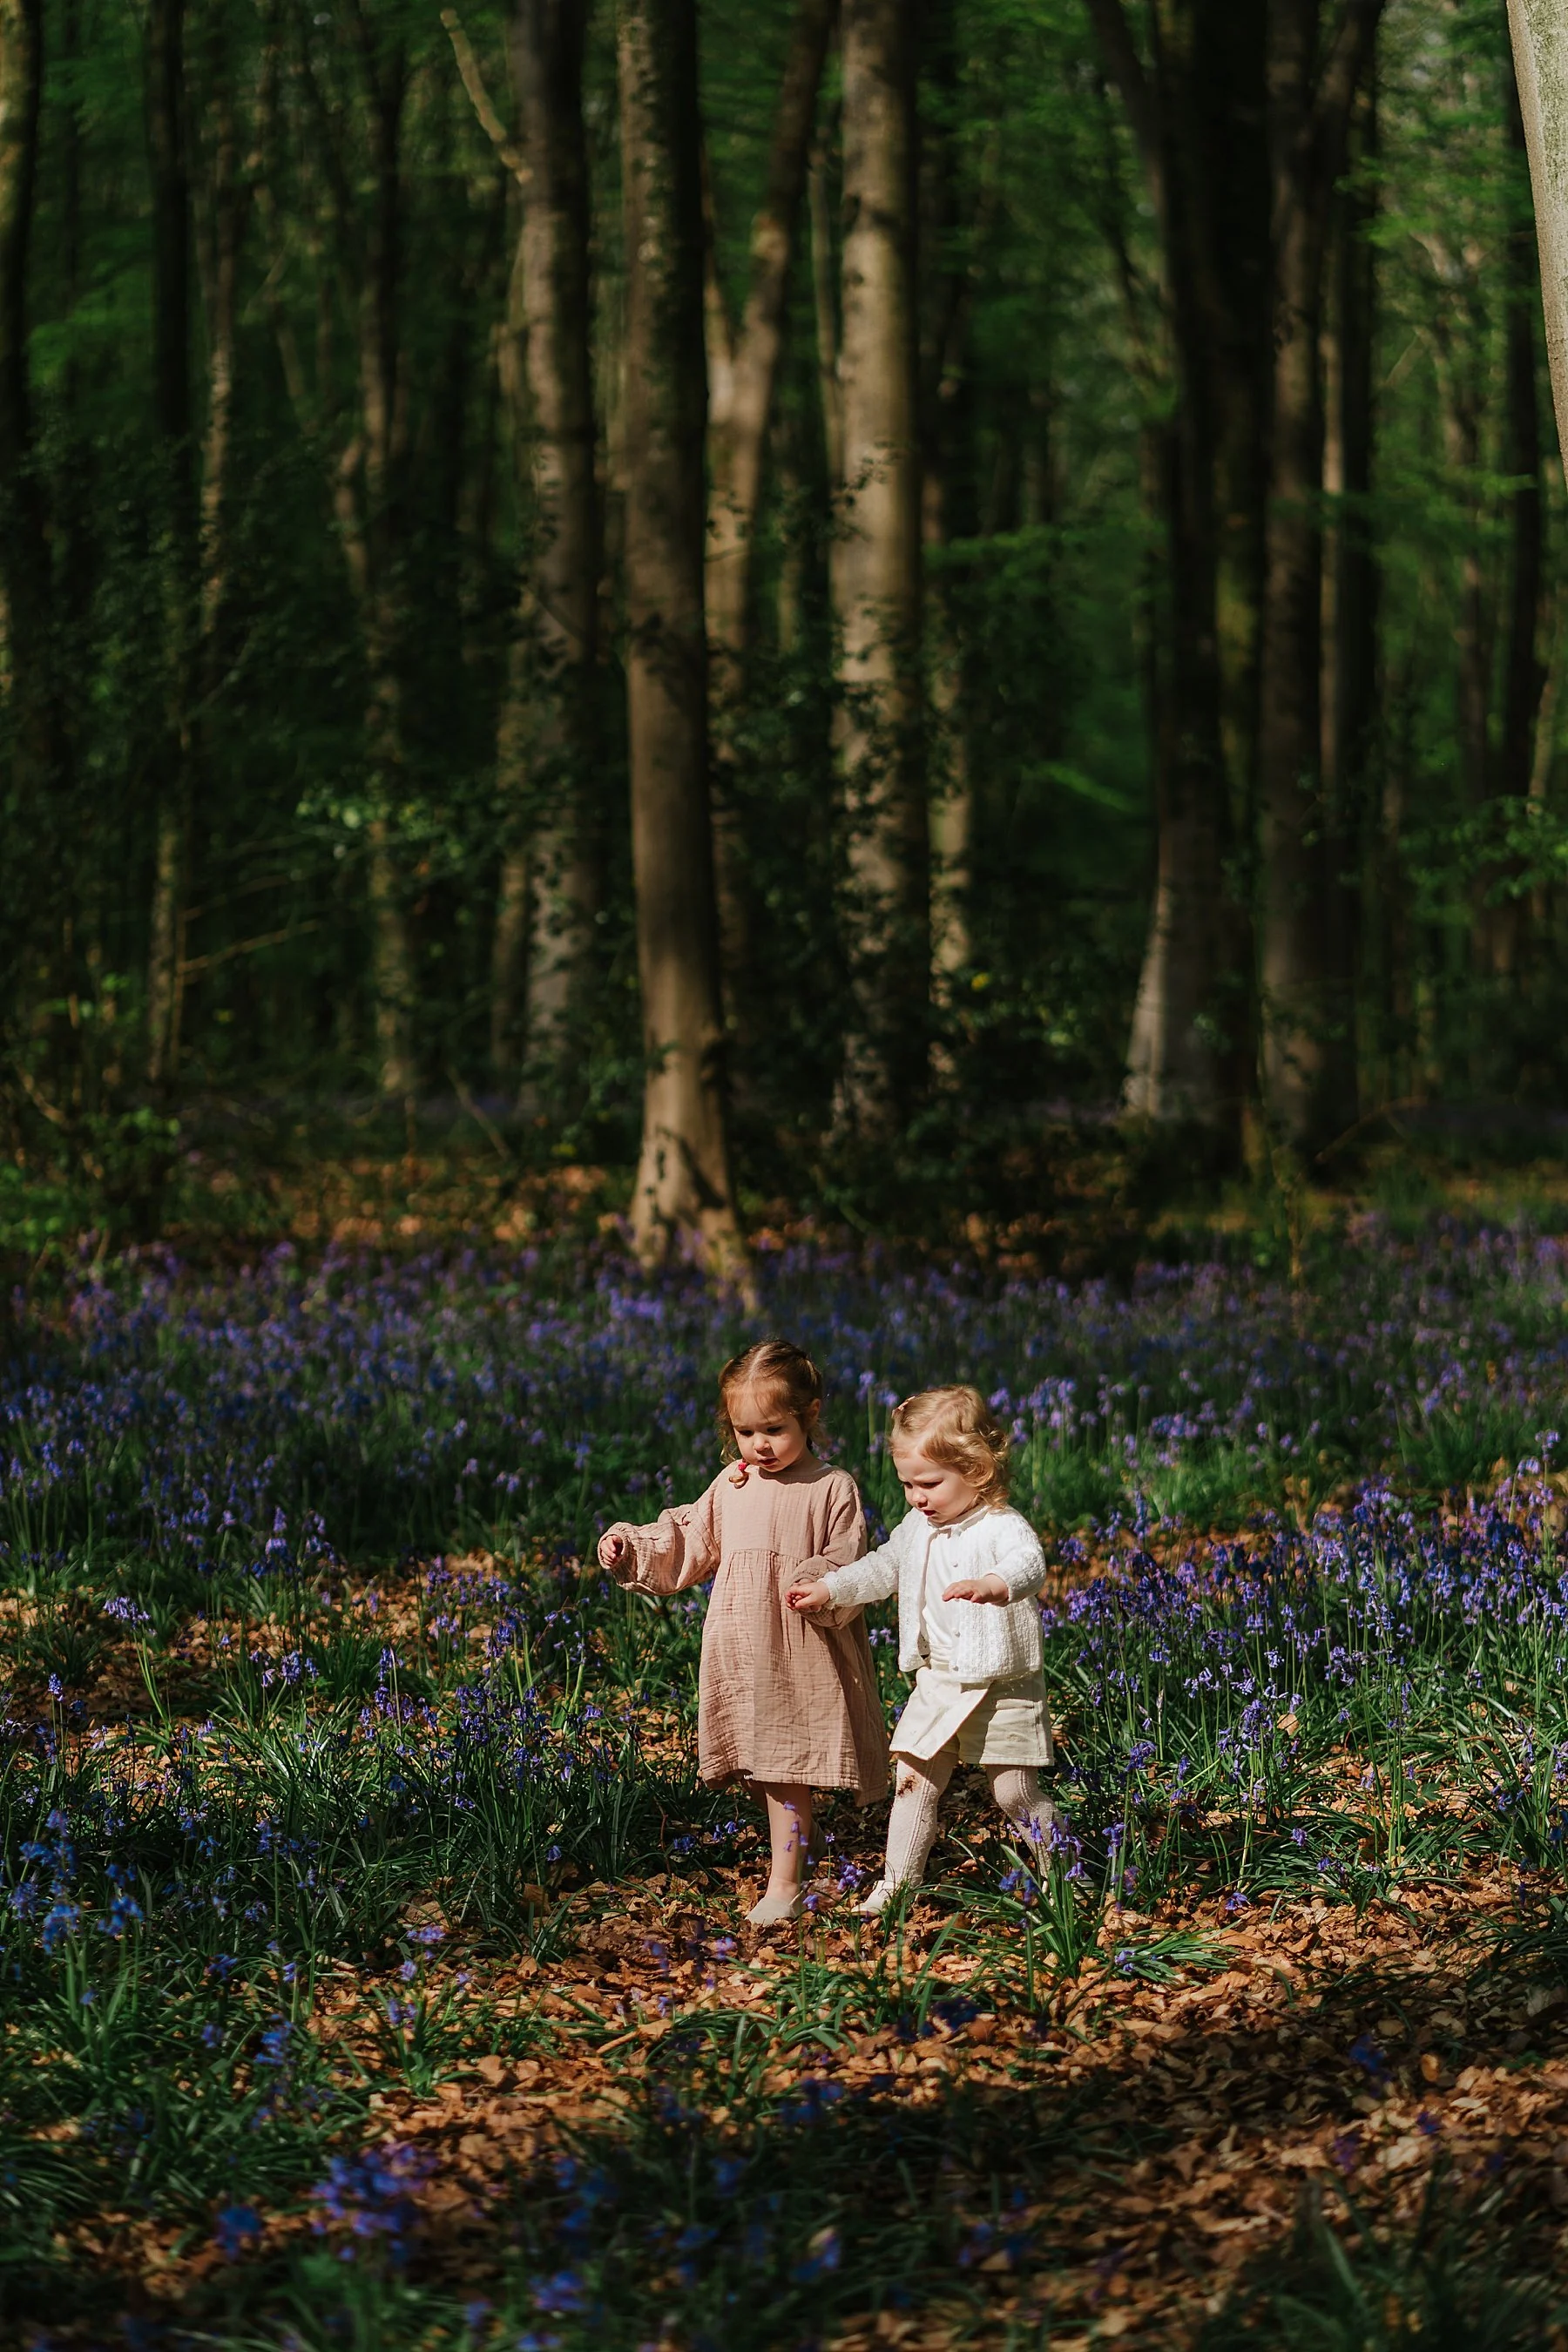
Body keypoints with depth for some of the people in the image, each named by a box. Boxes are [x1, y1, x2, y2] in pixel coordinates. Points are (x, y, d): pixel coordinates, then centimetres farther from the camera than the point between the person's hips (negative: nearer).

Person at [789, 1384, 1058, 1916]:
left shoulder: (1003, 1527, -19)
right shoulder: (917, 1528, 5)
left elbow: (1028, 1564, -39)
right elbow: (883, 1569, 22)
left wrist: (991, 1584, -60)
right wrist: (828, 1589, 13)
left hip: (1002, 1688, -6)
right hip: (937, 1686, 6)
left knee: (1015, 1793, -1)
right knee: (914, 1780, 3)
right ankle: (898, 1883, 10)